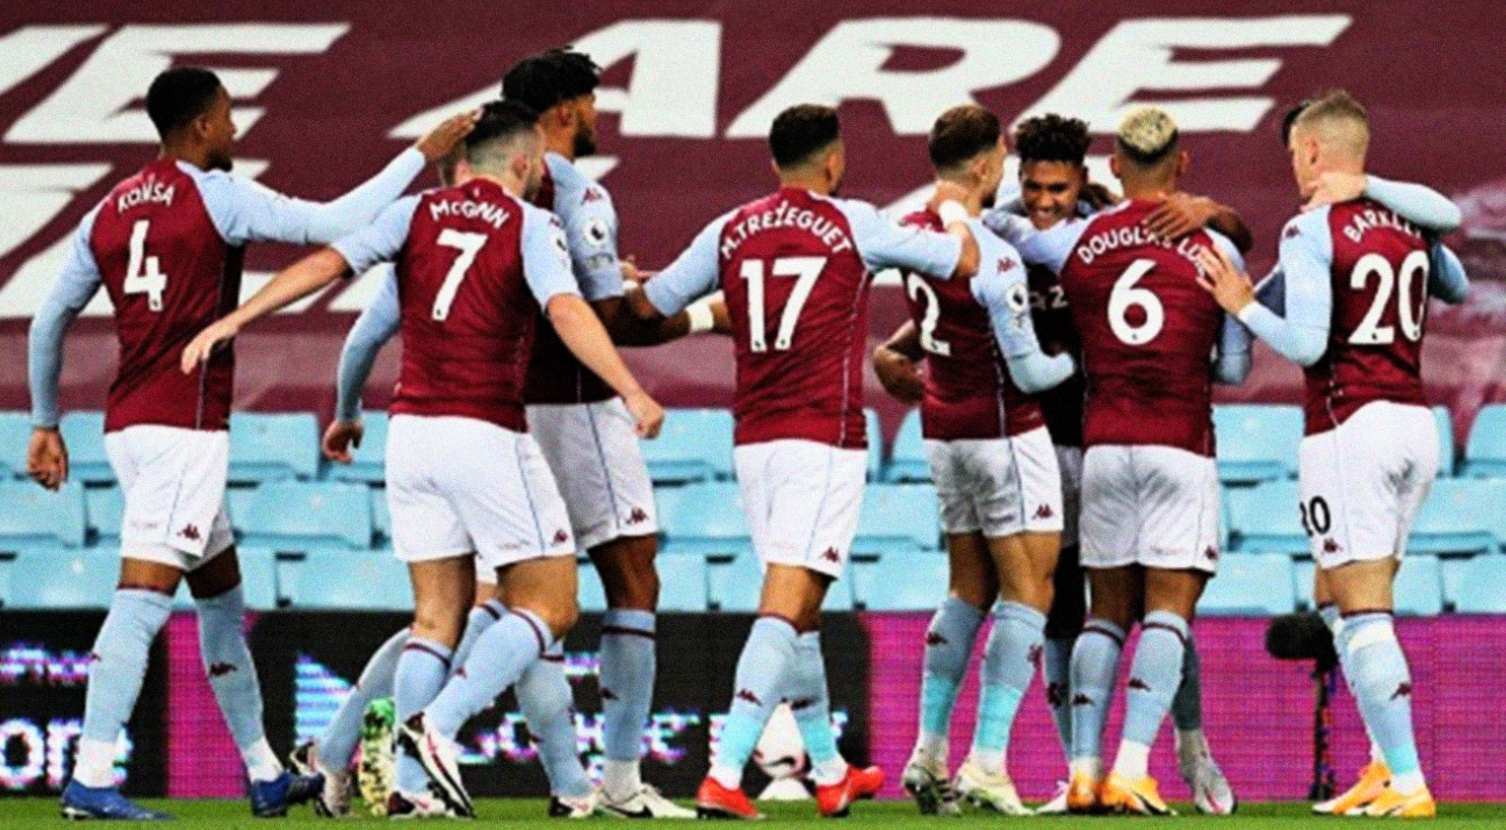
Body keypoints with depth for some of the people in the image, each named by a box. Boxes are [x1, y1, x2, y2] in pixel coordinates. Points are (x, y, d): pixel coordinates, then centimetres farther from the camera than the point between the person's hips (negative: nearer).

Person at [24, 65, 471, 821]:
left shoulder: (109, 212, 13)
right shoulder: (218, 198, -7)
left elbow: (49, 321, 16)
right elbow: (335, 224, -11)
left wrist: (45, 423, 25)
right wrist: (422, 155, -1)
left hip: (127, 425, 8)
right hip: (185, 428, -8)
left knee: (222, 595, 17)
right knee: (142, 598, -13)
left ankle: (266, 776, 23)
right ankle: (90, 779, -21)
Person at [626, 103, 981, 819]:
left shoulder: (731, 231, 6)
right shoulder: (853, 226, -4)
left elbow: (647, 304, 13)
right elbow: (963, 261, 7)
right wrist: (953, 208, 28)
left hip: (753, 439, 6)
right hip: (823, 438, -6)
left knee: (798, 609, 18)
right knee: (785, 607, -11)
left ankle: (829, 771, 30)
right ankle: (724, 776, -23)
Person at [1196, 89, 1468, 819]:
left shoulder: (1311, 230, -10)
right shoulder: (1408, 221, 10)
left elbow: (1305, 344, -16)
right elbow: (1457, 290, 30)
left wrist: (1242, 303, -2)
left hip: (1349, 425, -7)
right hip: (1415, 424, 7)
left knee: (1362, 615, -5)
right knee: (1337, 602, 18)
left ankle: (1410, 785, -10)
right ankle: (1384, 763, 12)